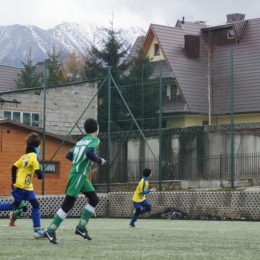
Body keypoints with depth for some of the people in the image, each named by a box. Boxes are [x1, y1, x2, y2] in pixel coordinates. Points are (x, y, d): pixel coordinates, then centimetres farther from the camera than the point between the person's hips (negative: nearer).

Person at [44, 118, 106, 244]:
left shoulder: (81, 141, 18)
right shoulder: (94, 140, -6)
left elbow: (69, 155, 18)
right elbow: (89, 152, -25)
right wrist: (99, 160, -10)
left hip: (81, 176, 9)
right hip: (78, 175, -9)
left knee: (94, 199, 12)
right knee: (68, 203, -9)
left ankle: (81, 227, 11)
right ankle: (50, 230, -8)